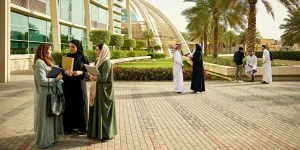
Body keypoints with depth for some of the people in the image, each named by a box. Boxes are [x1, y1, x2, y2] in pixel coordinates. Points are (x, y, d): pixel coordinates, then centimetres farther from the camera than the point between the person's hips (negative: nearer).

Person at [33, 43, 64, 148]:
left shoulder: (47, 62, 15)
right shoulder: (39, 63, -16)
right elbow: (42, 81, -22)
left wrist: (59, 76, 2)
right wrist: (56, 79, -15)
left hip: (51, 93, 10)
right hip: (45, 95, -10)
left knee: (51, 116, 16)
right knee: (45, 117, 1)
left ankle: (49, 137, 28)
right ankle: (43, 142, 14)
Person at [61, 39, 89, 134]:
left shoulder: (83, 58, -1)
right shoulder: (66, 58, 5)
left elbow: (88, 71, 0)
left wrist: (80, 72, -19)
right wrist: (66, 72, -18)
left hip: (79, 85, -2)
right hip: (68, 85, 2)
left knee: (80, 104, 2)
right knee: (69, 105, 2)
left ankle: (82, 127, 13)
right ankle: (69, 127, 13)